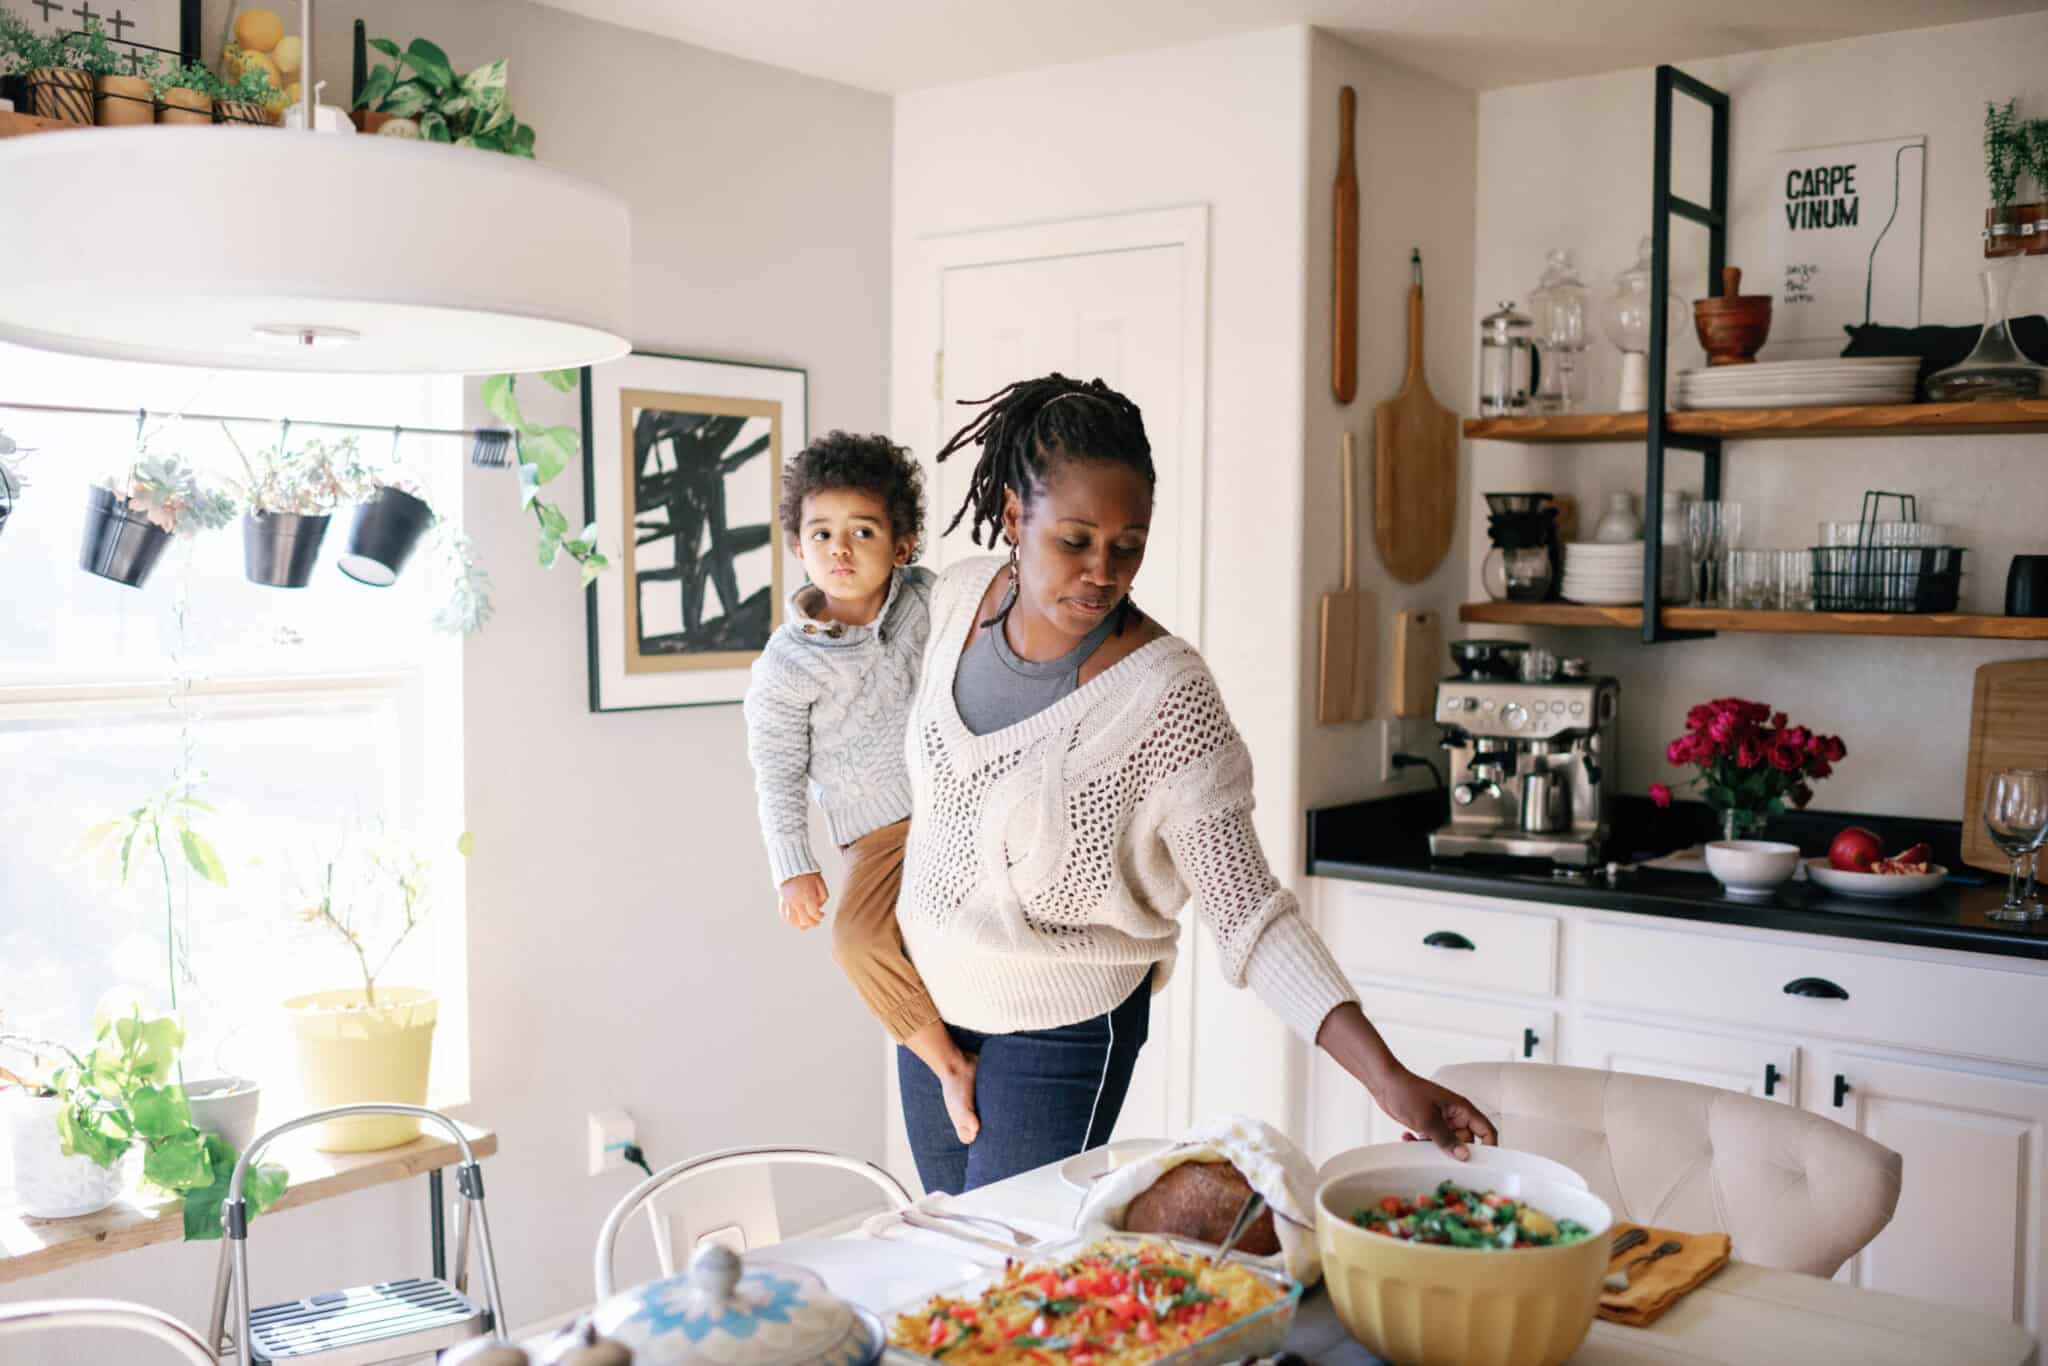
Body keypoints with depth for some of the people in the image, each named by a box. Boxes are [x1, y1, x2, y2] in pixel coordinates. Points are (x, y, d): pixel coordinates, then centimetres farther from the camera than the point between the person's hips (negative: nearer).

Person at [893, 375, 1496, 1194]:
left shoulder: (1166, 696, -27)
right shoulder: (960, 596, -9)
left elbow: (1246, 912, -28)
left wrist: (1386, 1077, -36)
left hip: (1059, 1029, -6)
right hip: (931, 998, 6)